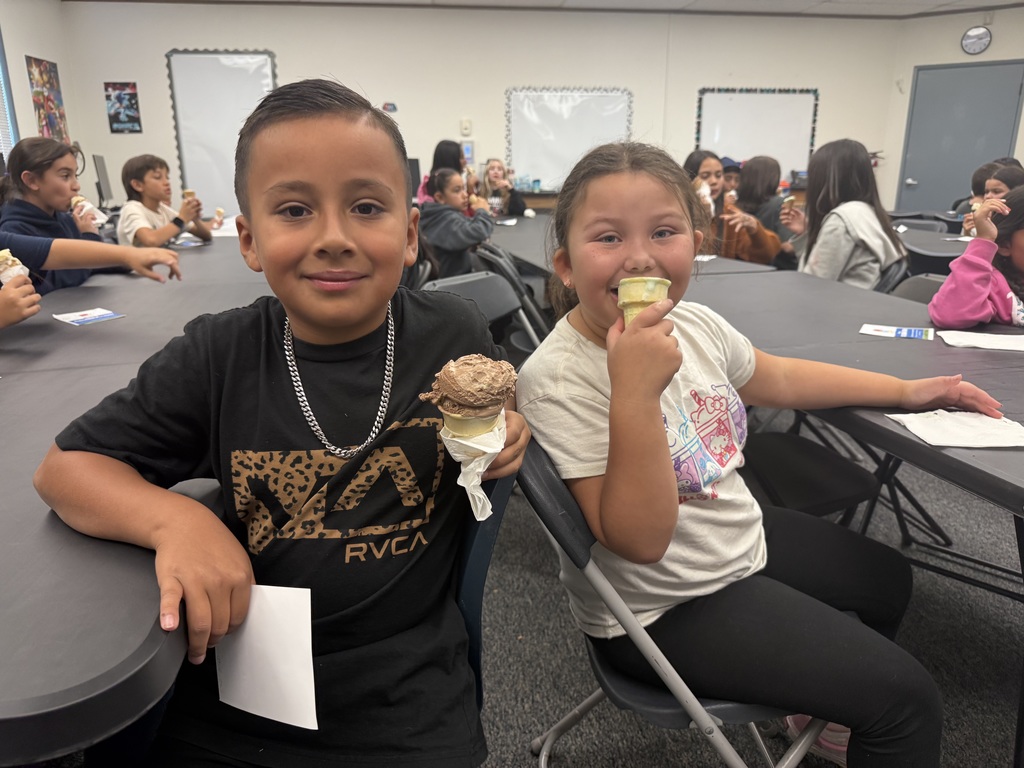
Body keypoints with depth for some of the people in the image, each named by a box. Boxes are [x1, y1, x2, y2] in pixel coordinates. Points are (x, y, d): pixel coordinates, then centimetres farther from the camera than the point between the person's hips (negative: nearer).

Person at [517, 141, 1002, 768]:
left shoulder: (693, 322, -8)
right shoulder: (559, 380, -30)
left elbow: (779, 378, 12)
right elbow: (639, 540, -32)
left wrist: (905, 391, 16)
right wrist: (636, 392, -43)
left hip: (743, 539, 8)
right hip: (665, 609, -8)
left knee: (889, 578, 29)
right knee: (907, 699, -5)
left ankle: (820, 701, 52)